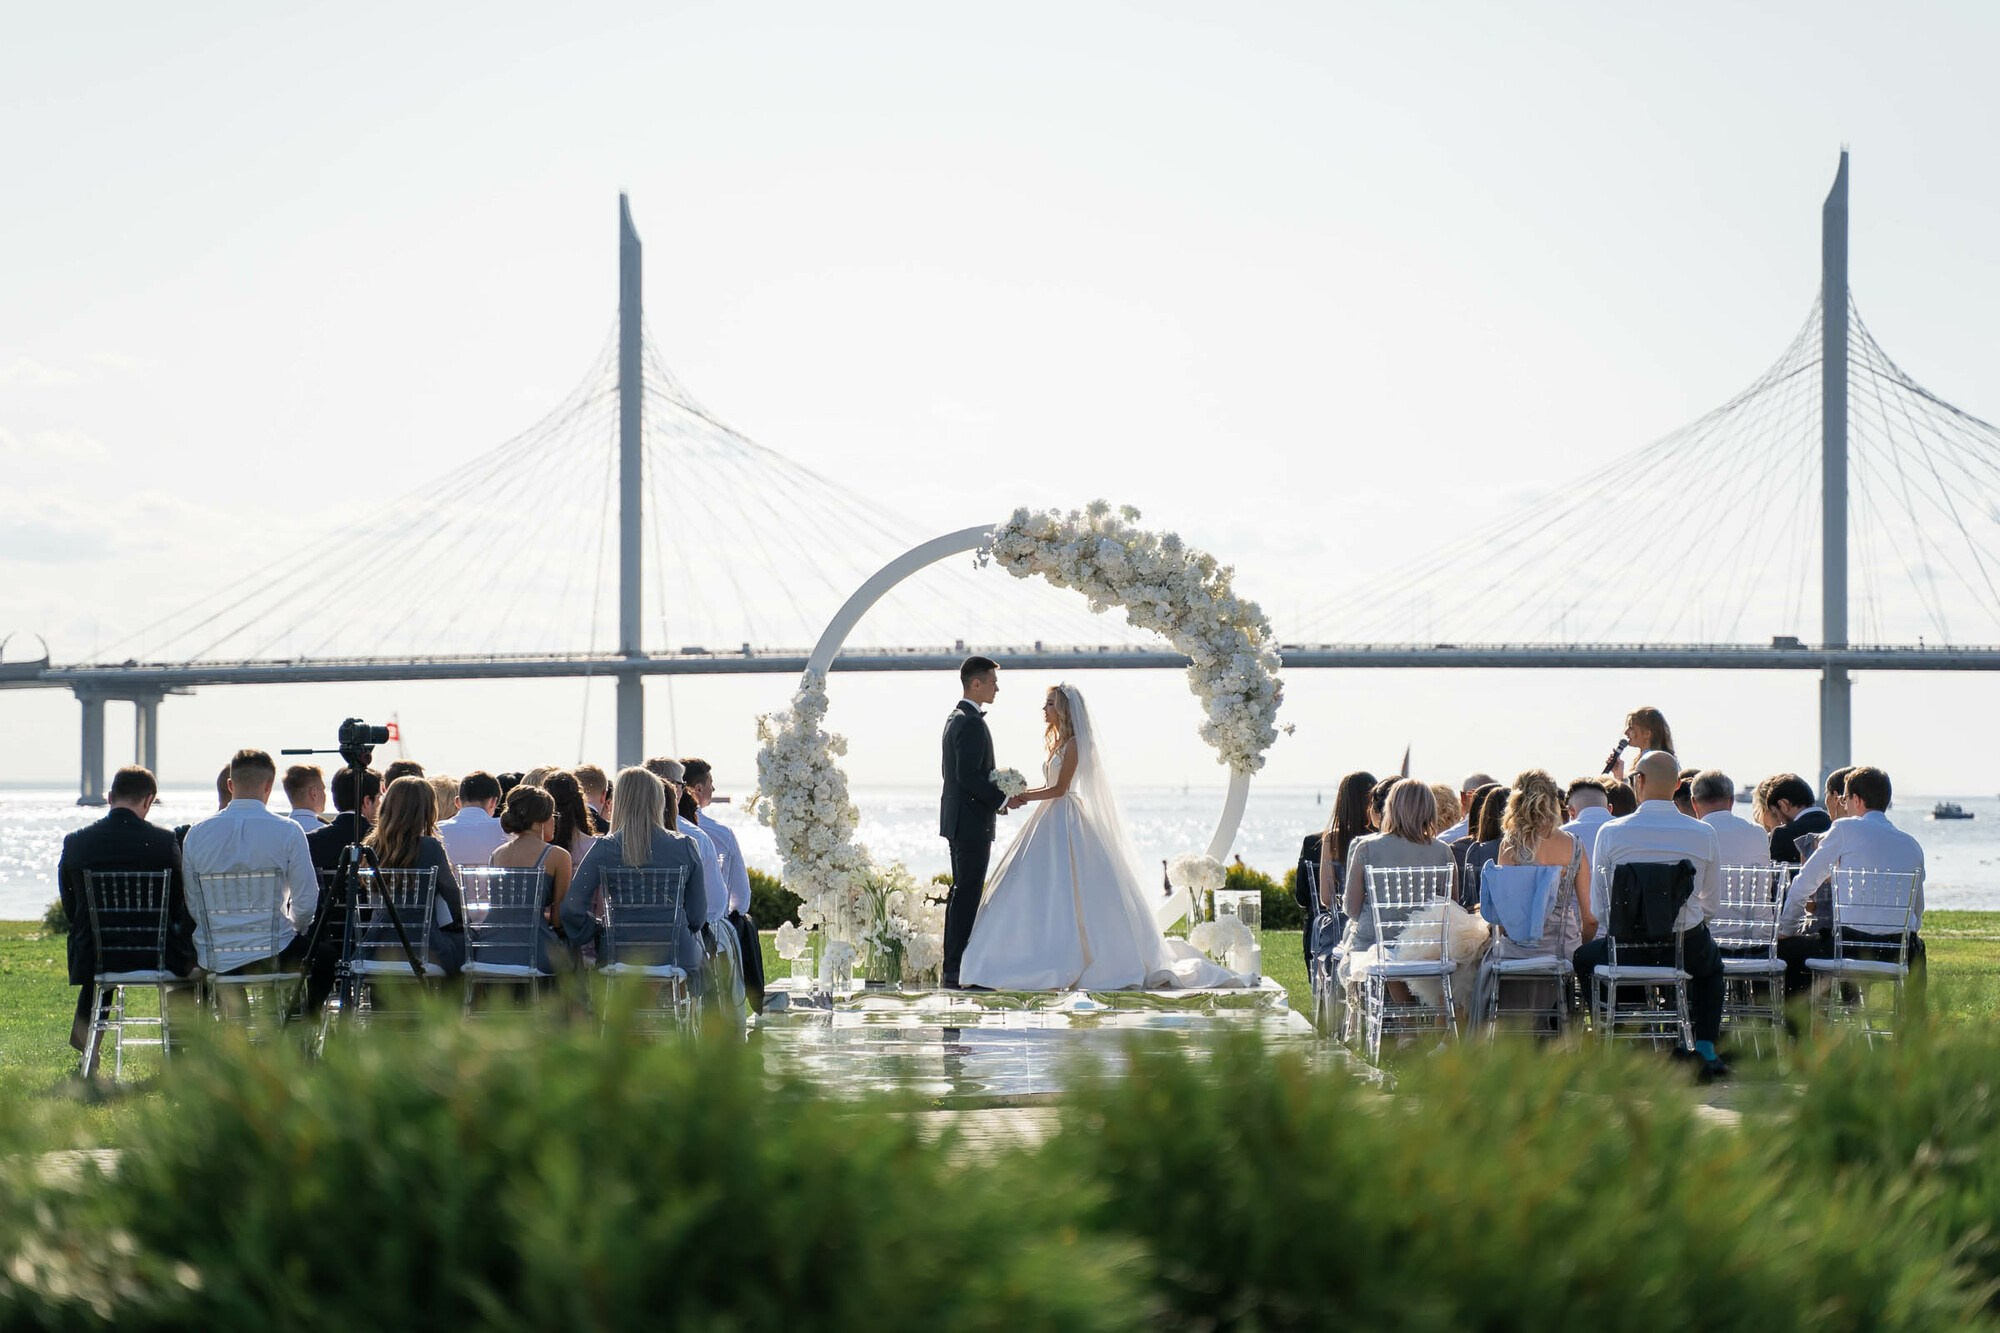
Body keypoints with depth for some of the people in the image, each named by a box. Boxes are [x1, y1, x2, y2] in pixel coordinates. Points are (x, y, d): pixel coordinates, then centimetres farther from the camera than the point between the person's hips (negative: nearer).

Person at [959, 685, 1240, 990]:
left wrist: (1023, 798, -12)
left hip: (1065, 825, -9)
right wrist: (1021, 794, 3)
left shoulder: (1074, 744, -11)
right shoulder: (1059, 742, 16)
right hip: (1052, 822, 9)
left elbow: (1059, 788, -15)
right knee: (1039, 893, 5)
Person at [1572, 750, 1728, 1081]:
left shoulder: (1611, 832, -7)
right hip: (1687, 949, 1)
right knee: (1712, 961, 37)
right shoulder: (1704, 834, -3)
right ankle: (1706, 1052, 27)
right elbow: (1713, 902, 6)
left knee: (1584, 957, 32)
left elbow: (1597, 908, -1)